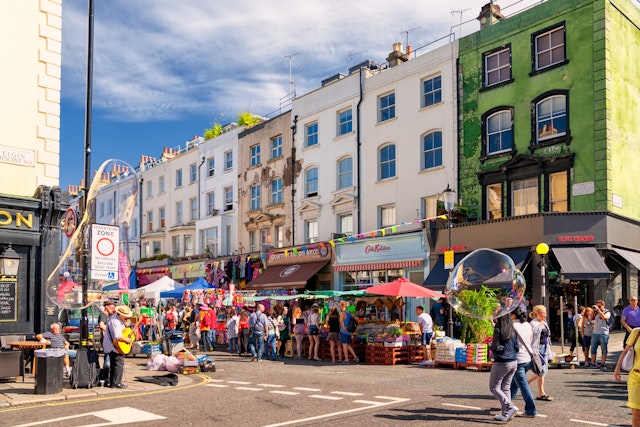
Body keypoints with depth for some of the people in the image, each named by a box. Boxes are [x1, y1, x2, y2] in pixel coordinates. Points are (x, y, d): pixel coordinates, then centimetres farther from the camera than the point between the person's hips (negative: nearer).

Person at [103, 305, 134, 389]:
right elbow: (117, 337, -32)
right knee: (119, 363, -9)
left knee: (114, 364, 16)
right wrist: (127, 340, -20)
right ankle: (116, 383, -6)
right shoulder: (115, 322, -24)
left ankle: (112, 382, 24)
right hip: (114, 346, -11)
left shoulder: (119, 318, 9)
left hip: (112, 346, 11)